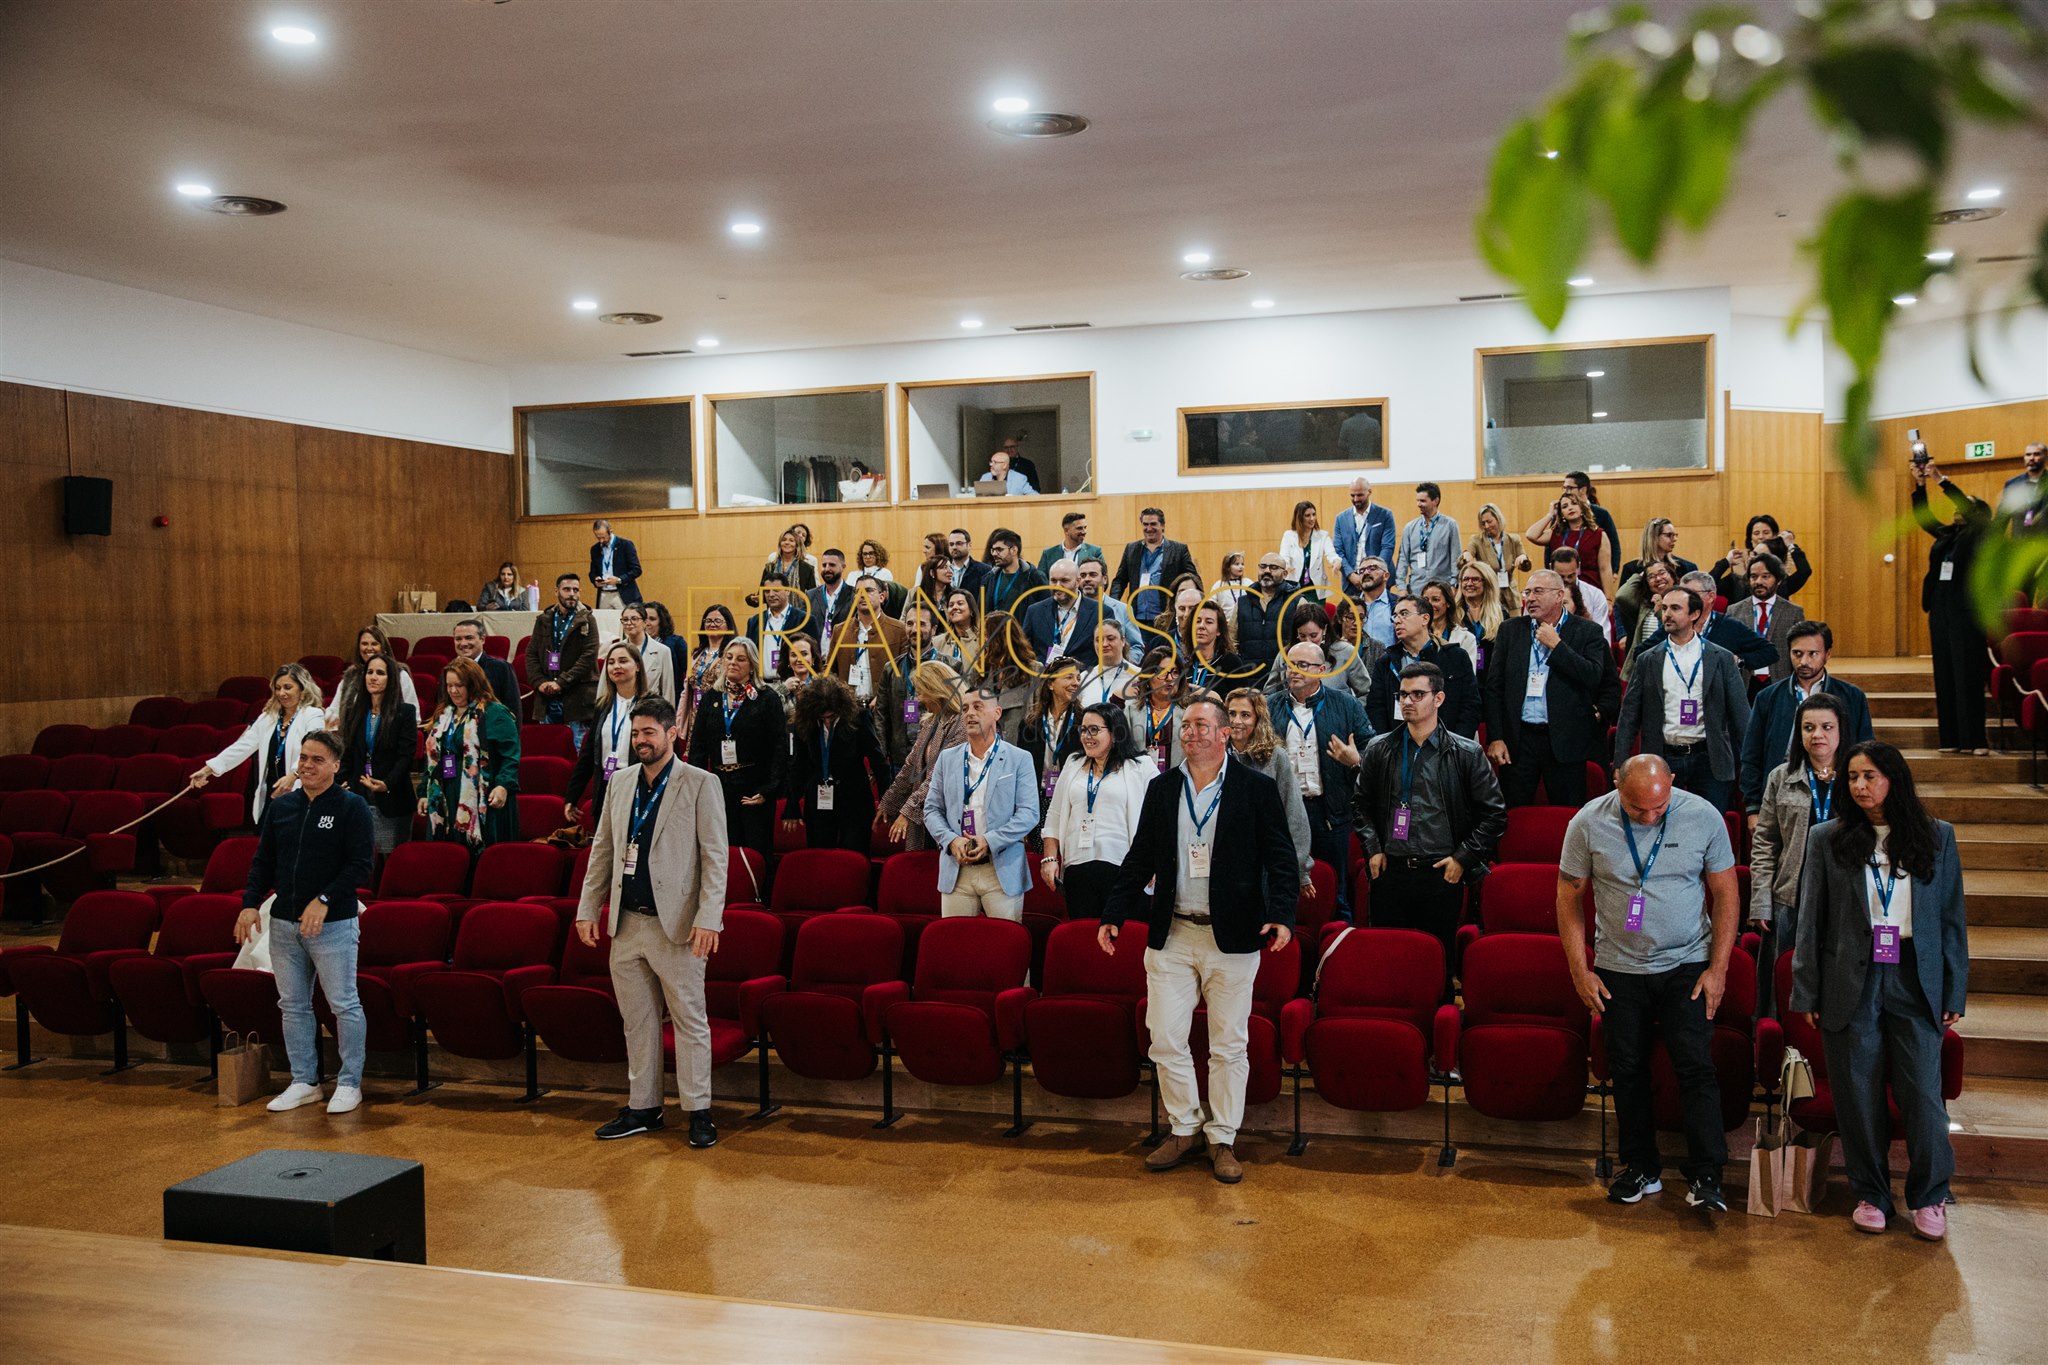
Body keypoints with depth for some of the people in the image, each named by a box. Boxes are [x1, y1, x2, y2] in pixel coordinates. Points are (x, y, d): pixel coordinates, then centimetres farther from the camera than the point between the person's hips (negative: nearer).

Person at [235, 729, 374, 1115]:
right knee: (293, 1006, 11)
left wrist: (324, 901, -20)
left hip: (333, 924, -6)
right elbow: (263, 861, 14)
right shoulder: (281, 806, 10)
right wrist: (250, 903, 1)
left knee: (344, 1004, -1)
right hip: (283, 923, 6)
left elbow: (360, 865, -12)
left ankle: (349, 1083, 10)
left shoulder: (352, 807, -6)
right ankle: (304, 1082, 22)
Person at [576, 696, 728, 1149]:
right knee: (637, 1023, 13)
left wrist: (708, 918, -17)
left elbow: (715, 856, -9)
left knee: (690, 1021, 1)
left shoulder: (700, 784, -5)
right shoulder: (621, 784, 11)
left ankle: (698, 1112, 9)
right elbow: (602, 851, 16)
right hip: (627, 925, 5)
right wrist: (587, 908, 9)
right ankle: (642, 1107, 23)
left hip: (677, 926, -5)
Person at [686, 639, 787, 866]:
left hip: (754, 789, -3)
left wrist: (768, 790, -14)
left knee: (756, 855, -1)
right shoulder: (711, 698, 10)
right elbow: (697, 746, 9)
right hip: (720, 786, 4)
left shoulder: (767, 700, -2)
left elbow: (780, 748, -6)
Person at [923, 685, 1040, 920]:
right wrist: (951, 841, -8)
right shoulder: (947, 758, 13)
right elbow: (932, 809, 11)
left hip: (1003, 872, -3)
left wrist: (990, 841, -15)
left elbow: (1029, 813, -4)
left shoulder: (1019, 759, 2)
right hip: (956, 872, 3)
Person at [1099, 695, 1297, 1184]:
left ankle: (1222, 1139, 19)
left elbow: (1280, 858, -4)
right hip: (1170, 936, 3)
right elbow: (1139, 858, 12)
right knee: (1165, 1039, 4)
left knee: (1229, 1045, 6)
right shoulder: (1161, 789, 9)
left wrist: (1282, 914, -17)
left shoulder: (1257, 788, -1)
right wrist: (1113, 914, 6)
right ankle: (1185, 1128, 21)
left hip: (1232, 937, -3)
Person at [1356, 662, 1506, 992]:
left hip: (1442, 875, -2)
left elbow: (1494, 813, 2)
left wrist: (1463, 858, -4)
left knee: (1439, 962, 4)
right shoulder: (1379, 749, 6)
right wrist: (1372, 848, 3)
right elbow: (1361, 804, 15)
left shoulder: (1466, 753, -1)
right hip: (1390, 872, 2)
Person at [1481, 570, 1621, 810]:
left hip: (1566, 742, -2)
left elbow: (1593, 677, -10)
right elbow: (1494, 686, 7)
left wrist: (1556, 645, -10)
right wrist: (1495, 738, -1)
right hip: (1519, 739, 2)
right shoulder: (1510, 630, 10)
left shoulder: (1588, 632, 4)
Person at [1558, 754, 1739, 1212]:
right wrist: (1579, 970, -2)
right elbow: (1569, 895, 0)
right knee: (1627, 1071, 8)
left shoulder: (1703, 817, -9)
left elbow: (1725, 894, 0)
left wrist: (1718, 968, -4)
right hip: (1618, 970, 1)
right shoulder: (1588, 823, -9)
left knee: (1696, 1067, -7)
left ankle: (1705, 1175, 1)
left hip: (1687, 966, -1)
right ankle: (1641, 1169, 22)